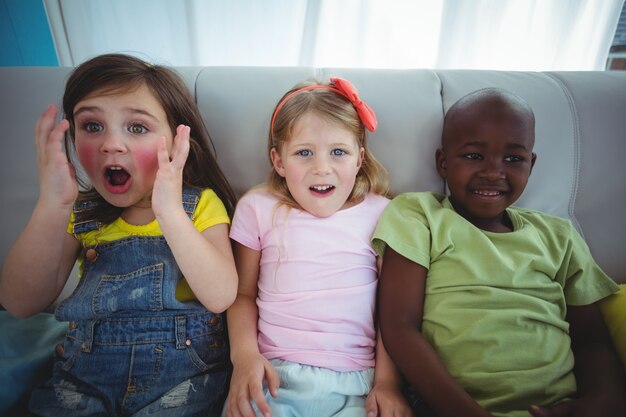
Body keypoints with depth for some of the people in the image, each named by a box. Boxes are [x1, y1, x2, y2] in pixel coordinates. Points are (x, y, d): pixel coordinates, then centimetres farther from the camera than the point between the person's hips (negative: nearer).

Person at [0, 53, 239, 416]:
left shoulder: (200, 205, -9)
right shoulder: (80, 213, 2)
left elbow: (220, 297, -21)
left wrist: (169, 210, -31)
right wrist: (53, 207, -22)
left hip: (182, 374, -2)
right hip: (87, 370, 3)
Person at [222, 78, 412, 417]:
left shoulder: (379, 212, 3)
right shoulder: (258, 207, 4)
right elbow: (243, 294, 7)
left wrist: (388, 381, -3)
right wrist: (244, 355, -9)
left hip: (358, 382, 1)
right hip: (273, 375, 0)